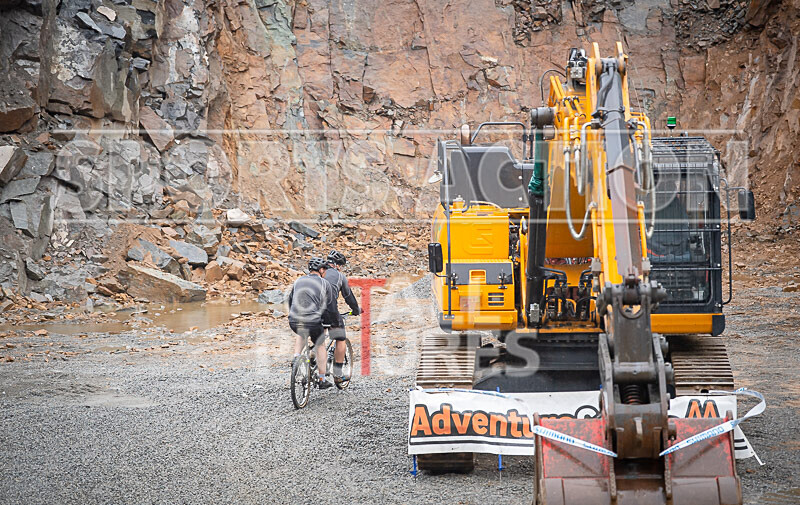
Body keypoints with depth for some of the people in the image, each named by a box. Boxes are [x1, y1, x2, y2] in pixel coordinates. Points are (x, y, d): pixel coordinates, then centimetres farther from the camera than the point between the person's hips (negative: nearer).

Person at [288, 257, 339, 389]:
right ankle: (322, 380, 22)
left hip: (293, 321, 4)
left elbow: (290, 300, 26)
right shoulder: (325, 284, 4)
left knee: (301, 334, 37)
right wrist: (336, 322, 24)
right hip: (313, 321, -4)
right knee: (320, 346, 20)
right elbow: (331, 307, 7)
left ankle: (296, 357, 16)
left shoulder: (298, 281, 17)